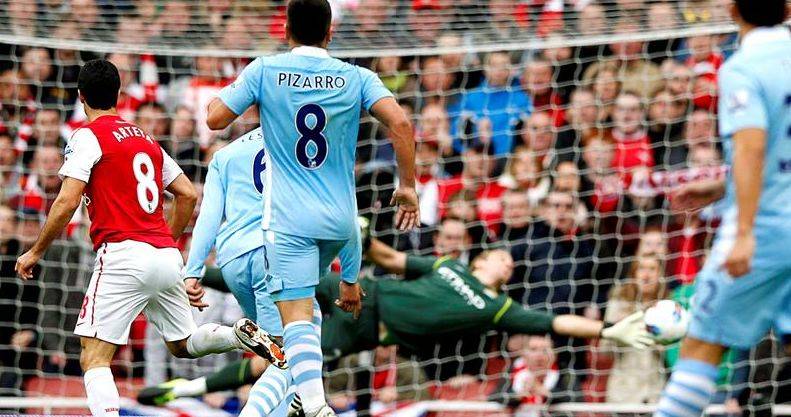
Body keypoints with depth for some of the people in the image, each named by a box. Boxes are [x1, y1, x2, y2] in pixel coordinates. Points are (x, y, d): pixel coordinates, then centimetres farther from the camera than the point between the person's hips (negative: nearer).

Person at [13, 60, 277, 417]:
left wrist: (35, 252, -1)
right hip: (167, 258, 7)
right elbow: (188, 195, 20)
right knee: (183, 344, 24)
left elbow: (67, 203, -11)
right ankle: (241, 334, -1)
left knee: (93, 358, -8)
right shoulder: (146, 139, 19)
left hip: (124, 255, -7)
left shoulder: (89, 136, -2)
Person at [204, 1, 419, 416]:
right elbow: (400, 123, -11)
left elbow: (215, 119, -3)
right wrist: (407, 186, -3)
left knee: (296, 315, -10)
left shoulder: (264, 71, -3)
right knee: (301, 299, 30)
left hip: (289, 220, -4)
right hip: (341, 219, 4)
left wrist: (220, 96, 19)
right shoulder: (356, 78, 1)